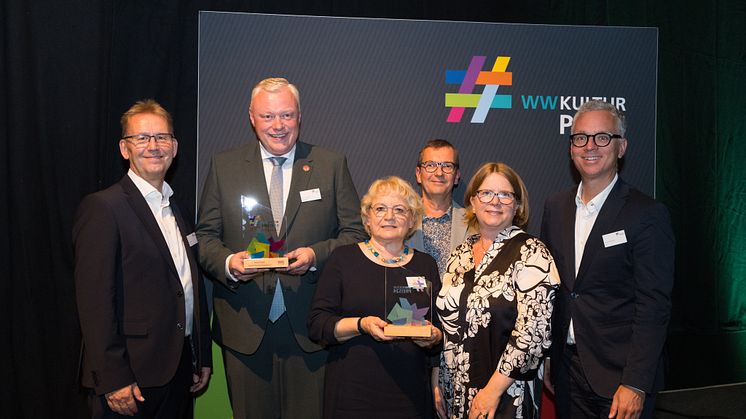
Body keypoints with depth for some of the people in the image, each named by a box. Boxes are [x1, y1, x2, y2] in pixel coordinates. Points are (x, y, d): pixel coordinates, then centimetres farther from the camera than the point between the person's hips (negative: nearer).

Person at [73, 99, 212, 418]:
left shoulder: (178, 210, 12)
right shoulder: (102, 208, -11)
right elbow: (94, 302, -16)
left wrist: (202, 357, 14)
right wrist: (113, 380, -18)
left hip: (181, 367, 7)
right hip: (132, 378, -7)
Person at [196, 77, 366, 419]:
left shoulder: (331, 165, 4)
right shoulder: (224, 166, 6)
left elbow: (355, 233, 3)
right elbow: (206, 235, 6)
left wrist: (316, 255, -15)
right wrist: (228, 262, -14)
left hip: (309, 325, 0)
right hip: (245, 326, 1)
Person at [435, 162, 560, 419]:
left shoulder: (531, 253, -11)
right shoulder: (461, 253, 7)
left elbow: (533, 331, -17)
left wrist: (493, 390, -17)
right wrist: (437, 382, 8)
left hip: (507, 396, -5)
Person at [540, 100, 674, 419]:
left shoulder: (647, 215, -11)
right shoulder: (555, 207, 6)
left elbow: (653, 306, -14)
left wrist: (636, 385, -17)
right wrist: (544, 357, 7)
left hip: (619, 376, -5)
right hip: (567, 368, 5)